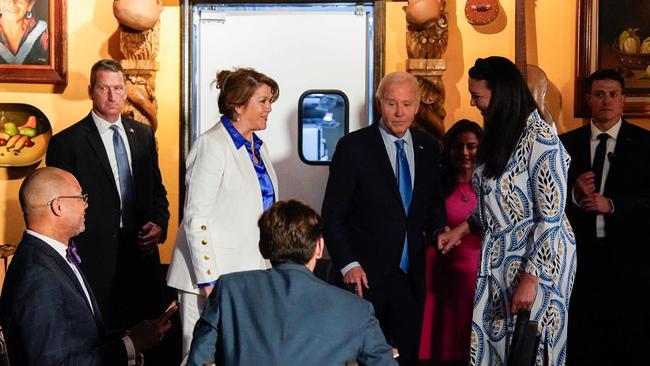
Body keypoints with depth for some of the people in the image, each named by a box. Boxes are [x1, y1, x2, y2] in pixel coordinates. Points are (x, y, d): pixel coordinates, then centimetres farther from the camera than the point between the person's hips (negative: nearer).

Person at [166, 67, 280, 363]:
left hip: (251, 271, 7)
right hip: (213, 274, -7)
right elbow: (196, 218, -14)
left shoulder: (257, 147, 13)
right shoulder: (211, 145, -11)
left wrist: (268, 268, 16)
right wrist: (208, 281, -18)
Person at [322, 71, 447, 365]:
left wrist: (439, 231, -3)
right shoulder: (353, 147, -8)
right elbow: (332, 214, -6)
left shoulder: (427, 147, 6)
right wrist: (347, 264, -14)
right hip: (367, 275, -4)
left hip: (412, 275, 4)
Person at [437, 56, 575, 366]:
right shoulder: (500, 134, 9)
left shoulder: (540, 139, -18)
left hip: (536, 260, -8)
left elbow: (550, 219, -19)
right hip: (499, 258, 8)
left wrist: (530, 279, -20)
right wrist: (462, 229, 7)